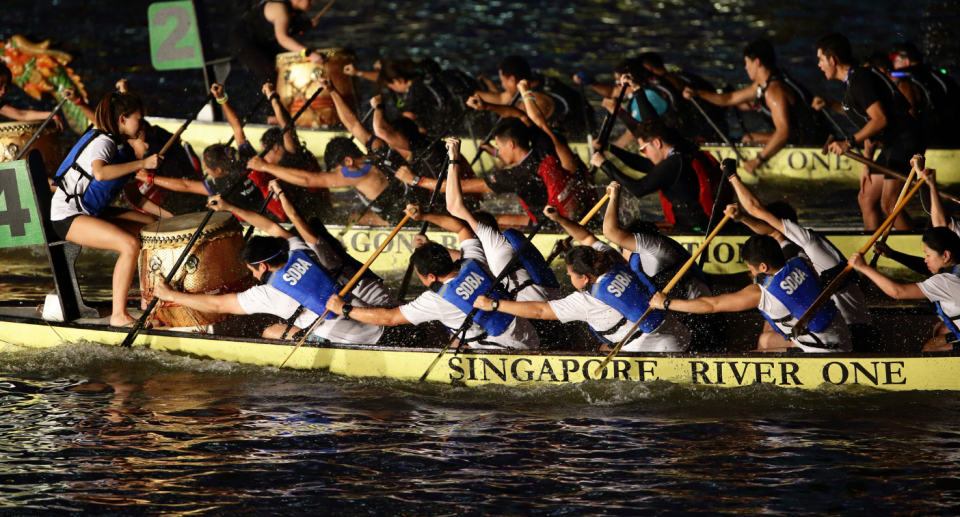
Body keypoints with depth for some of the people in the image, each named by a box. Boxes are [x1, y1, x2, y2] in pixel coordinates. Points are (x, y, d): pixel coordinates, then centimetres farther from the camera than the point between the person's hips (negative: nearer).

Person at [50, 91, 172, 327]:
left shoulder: (124, 149, 13)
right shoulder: (103, 141, -16)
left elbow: (134, 197, 18)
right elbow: (100, 173, -39)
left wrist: (167, 216, 8)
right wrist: (143, 163, -34)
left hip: (94, 212, 10)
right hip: (67, 216, -10)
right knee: (130, 244, -27)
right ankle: (119, 315, -24)